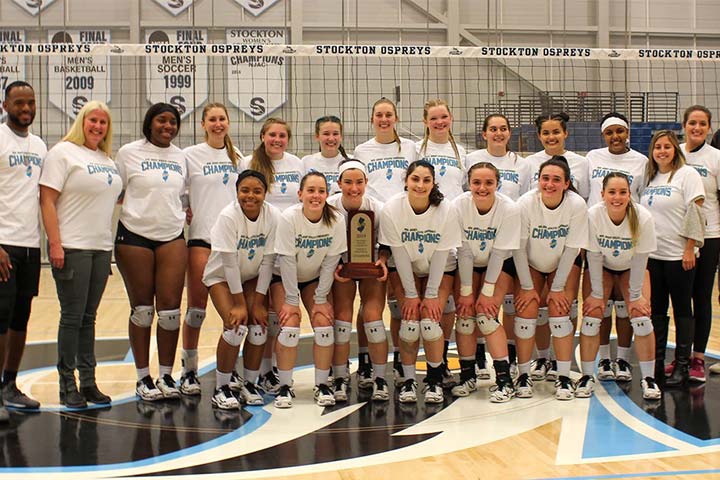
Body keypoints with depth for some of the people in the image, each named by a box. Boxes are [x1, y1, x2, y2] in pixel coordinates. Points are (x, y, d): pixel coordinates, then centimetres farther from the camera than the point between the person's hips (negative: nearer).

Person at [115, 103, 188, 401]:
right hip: (135, 235, -3)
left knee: (170, 309, -2)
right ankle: (143, 378, 13)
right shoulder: (129, 153, 0)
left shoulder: (180, 157, 12)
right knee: (141, 309, 4)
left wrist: (185, 212, 7)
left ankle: (166, 376, 9)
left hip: (172, 237, 3)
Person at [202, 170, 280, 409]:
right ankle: (221, 388, -5)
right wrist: (239, 303, -21)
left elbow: (267, 261, -15)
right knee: (236, 325, -21)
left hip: (253, 277, 3)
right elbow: (230, 262, -24)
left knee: (259, 325, -13)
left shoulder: (273, 216, -19)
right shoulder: (228, 216, -26)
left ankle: (249, 384, 7)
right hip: (222, 276, -3)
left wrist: (258, 302, -14)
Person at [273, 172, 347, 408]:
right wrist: (291, 300, -20)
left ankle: (322, 385, 4)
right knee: (290, 325, -17)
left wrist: (320, 299, -12)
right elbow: (287, 261, -23)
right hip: (284, 278, -2)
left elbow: (330, 262, -13)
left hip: (314, 279, 2)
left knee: (324, 324, -12)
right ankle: (285, 386, -2)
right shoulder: (289, 218, -26)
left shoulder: (336, 220, -20)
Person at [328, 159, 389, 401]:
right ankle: (339, 380, 1)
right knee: (342, 316, -11)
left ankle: (379, 379, 4)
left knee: (372, 316, -11)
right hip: (341, 266, 0)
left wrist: (382, 260, -25)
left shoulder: (377, 208, -23)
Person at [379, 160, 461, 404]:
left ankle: (435, 378, 6)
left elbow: (440, 255, -16)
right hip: (404, 270, 0)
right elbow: (399, 254, -16)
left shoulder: (446, 211, -22)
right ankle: (408, 379, 2)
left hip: (439, 270, 0)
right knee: (409, 322, -15)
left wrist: (431, 295, -14)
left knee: (430, 321, -16)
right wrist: (410, 294, -13)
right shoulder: (391, 209, -22)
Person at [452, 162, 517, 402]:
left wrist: (487, 291, -18)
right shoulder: (459, 206, -22)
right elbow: (464, 251, -18)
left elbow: (499, 253, -21)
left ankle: (505, 380, -10)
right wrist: (466, 291, -15)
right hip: (467, 265, 2)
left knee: (486, 315, -16)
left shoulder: (508, 209, -25)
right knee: (464, 315, -8)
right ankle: (467, 377, 8)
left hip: (500, 265, -2)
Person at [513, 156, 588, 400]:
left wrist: (558, 288, -14)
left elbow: (571, 249, -17)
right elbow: (519, 248, -17)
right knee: (526, 312, -12)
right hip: (529, 264, 0)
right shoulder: (525, 203, -25)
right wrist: (527, 287, -14)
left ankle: (564, 377, -3)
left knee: (559, 312, -13)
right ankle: (523, 375, 1)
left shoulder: (577, 205, -24)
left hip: (564, 264, 0)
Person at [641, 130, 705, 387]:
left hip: (679, 255, -6)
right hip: (652, 254, 6)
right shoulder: (650, 178, 13)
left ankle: (682, 366, 7)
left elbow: (695, 212, -10)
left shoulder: (687, 174, -5)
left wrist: (689, 249, -14)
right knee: (656, 310, 10)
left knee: (682, 310, 2)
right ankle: (656, 363, 17)